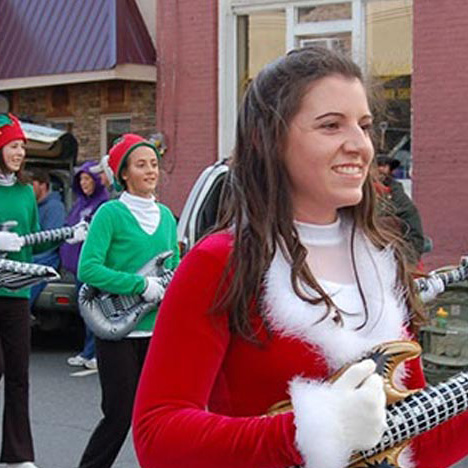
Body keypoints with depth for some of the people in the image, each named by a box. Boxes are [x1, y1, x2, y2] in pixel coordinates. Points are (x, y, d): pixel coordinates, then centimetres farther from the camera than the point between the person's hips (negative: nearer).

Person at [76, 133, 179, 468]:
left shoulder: (166, 215, 12)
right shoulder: (111, 213, -7)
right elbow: (88, 269, -16)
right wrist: (141, 284, -18)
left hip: (157, 328, 6)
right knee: (120, 414, -4)